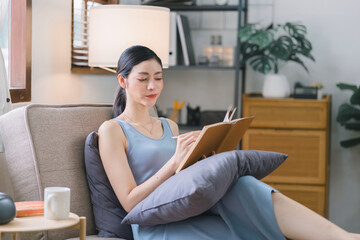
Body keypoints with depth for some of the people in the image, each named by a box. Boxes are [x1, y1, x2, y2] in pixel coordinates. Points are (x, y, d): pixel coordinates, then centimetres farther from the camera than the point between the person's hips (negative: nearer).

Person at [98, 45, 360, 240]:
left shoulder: (169, 127, 24)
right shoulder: (112, 130, 4)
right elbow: (130, 201, -6)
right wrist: (175, 161, -16)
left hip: (191, 210, 5)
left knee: (243, 187, -30)